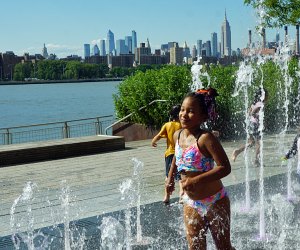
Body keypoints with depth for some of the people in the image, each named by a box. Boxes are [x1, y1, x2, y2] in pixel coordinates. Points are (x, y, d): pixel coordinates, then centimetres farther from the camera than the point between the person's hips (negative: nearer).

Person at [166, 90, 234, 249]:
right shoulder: (177, 135, -1)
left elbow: (225, 167, -27)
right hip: (191, 204, 6)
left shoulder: (205, 138, -22)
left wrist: (196, 180, -31)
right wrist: (170, 178, 18)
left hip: (215, 202, -6)